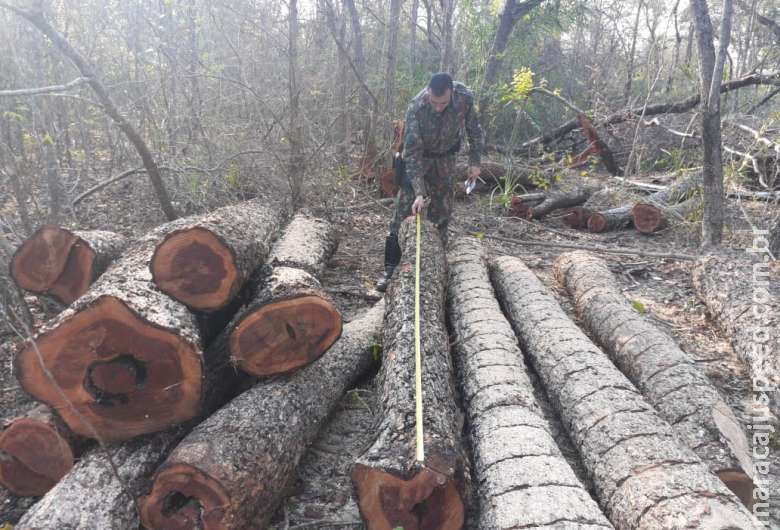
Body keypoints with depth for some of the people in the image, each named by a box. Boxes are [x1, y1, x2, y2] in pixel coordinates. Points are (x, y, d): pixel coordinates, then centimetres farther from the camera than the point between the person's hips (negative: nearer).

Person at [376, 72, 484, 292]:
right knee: (403, 211, -10)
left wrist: (474, 161, -7)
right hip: (418, 156, -3)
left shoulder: (465, 98, -23)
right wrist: (419, 192, -38)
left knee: (441, 213, 6)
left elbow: (474, 129, -3)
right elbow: (412, 153, -32)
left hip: (446, 157, 3)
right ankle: (390, 269, -7)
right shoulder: (416, 108, -32)